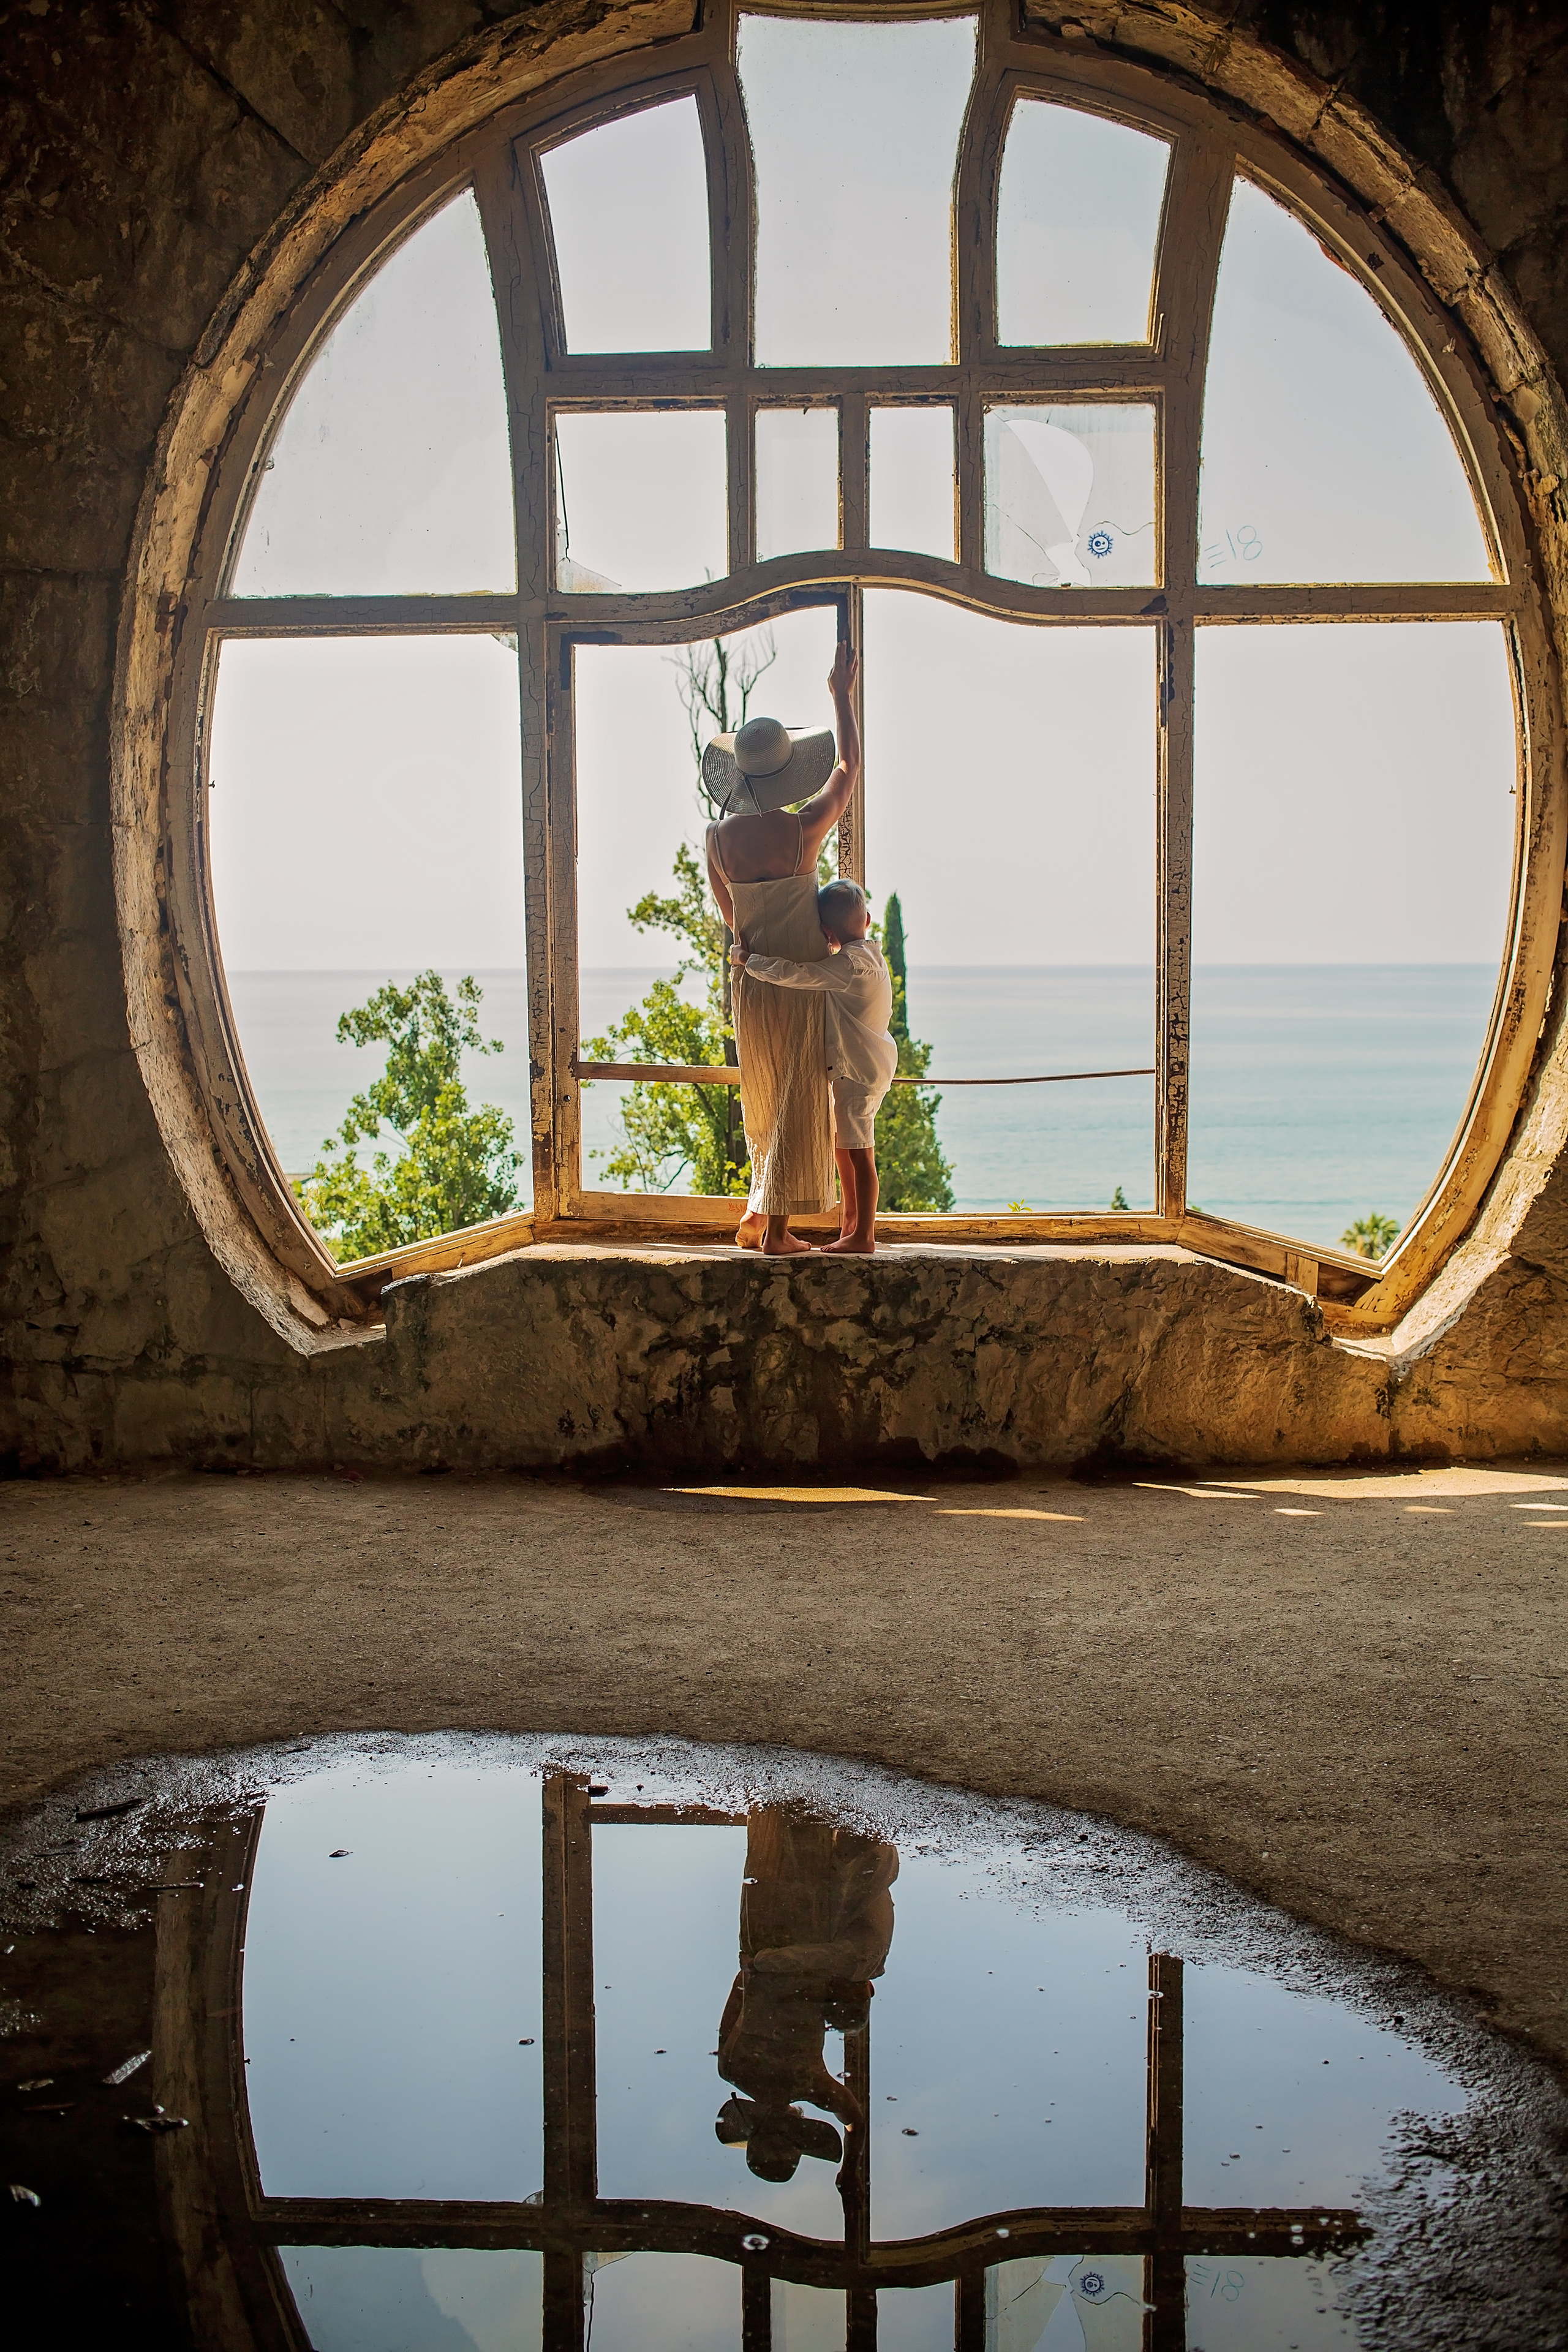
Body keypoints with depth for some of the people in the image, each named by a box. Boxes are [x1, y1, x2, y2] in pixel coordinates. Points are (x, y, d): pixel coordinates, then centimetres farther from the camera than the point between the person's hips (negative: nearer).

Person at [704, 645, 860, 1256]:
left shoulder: (718, 839, -5)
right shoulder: (803, 828, -17)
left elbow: (731, 916, 8)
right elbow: (848, 766, -1)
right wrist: (841, 695, 10)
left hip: (751, 985, 5)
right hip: (803, 984, -4)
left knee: (765, 1103, 19)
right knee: (797, 1104, 3)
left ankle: (756, 1218, 27)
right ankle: (775, 1229, 5)